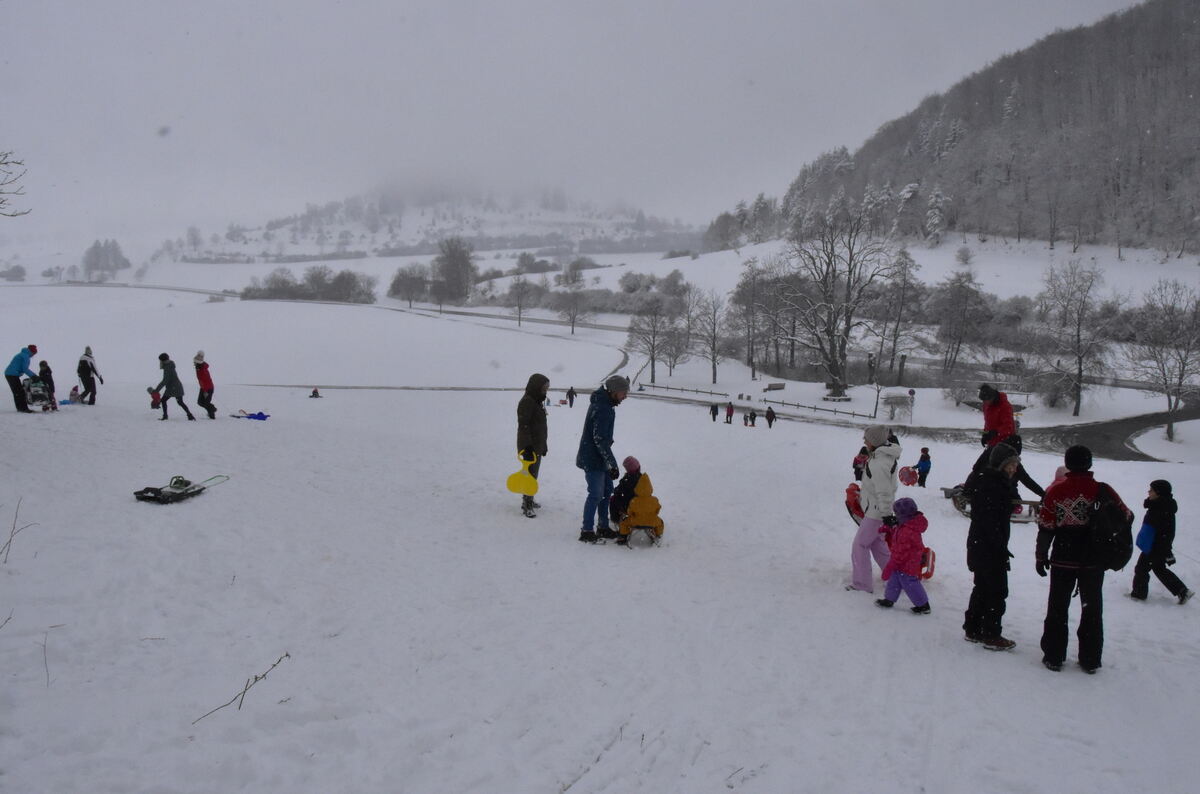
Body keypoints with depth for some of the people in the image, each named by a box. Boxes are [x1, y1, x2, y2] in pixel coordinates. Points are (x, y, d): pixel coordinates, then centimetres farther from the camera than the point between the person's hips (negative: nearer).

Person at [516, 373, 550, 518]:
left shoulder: (538, 401, 15)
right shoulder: (526, 402, -16)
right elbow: (523, 426, -22)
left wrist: (543, 445, 22)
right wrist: (527, 446, -26)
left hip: (538, 445, 10)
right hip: (529, 446, -10)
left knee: (533, 474, 17)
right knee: (530, 474, -8)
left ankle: (528, 500, 28)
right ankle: (527, 505, -4)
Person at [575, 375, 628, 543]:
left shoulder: (601, 402, 8)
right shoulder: (604, 409, -25)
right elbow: (600, 440, -26)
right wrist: (612, 464, -23)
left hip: (599, 459, 11)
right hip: (593, 460, -11)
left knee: (607, 490, 17)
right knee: (596, 494, -4)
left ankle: (603, 526, 27)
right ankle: (587, 531, 6)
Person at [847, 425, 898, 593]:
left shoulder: (879, 464, -28)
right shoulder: (886, 455, 4)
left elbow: (884, 492, -28)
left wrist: (886, 515, -25)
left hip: (876, 512, -10)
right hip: (879, 511, 10)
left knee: (860, 545, 0)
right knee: (877, 543, 23)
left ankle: (862, 583, 7)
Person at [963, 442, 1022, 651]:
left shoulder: (997, 483, 14)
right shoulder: (992, 485, -20)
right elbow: (989, 520, -25)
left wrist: (1001, 547, 23)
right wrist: (1001, 548, -23)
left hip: (980, 547, 10)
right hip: (989, 548, -10)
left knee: (982, 588, 17)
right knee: (997, 592, -1)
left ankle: (972, 629, 25)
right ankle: (991, 635, 6)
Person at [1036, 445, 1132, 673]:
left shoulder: (1056, 492, -8)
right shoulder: (1103, 491, -7)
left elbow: (1046, 527, -6)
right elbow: (1126, 518, 2)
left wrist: (1041, 556, 4)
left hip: (1063, 560, 0)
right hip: (1094, 561, 1)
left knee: (1058, 607, 10)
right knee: (1092, 608, 13)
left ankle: (1053, 656, 13)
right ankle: (1090, 660, 18)